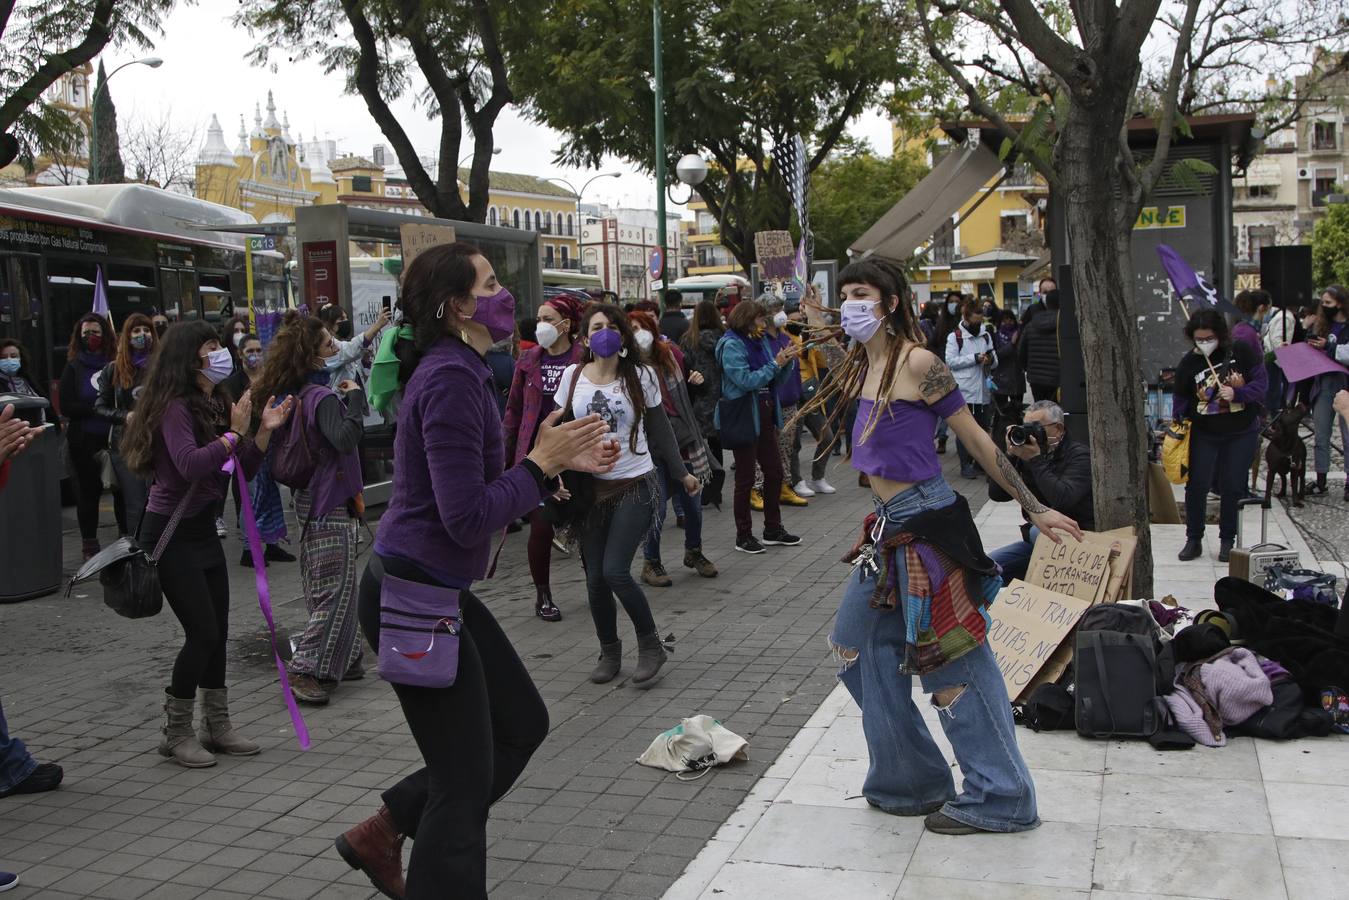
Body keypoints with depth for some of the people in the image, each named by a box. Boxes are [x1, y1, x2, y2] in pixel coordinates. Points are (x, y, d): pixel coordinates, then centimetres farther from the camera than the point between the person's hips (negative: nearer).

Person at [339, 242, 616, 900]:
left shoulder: (458, 370, 12)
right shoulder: (450, 378, -20)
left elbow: (479, 487, 16)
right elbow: (468, 517, -26)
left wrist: (562, 462, 5)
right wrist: (541, 461, -15)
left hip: (438, 590, 10)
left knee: (522, 723, 18)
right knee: (467, 778, 0)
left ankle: (381, 835, 26)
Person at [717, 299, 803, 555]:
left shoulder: (760, 342, 10)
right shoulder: (732, 346, -12)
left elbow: (775, 382, 14)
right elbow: (747, 380, -22)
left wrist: (787, 361, -3)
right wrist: (776, 364, -18)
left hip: (765, 415, 8)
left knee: (774, 471, 12)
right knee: (746, 478, 0)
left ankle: (773, 529, 24)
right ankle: (743, 536, 10)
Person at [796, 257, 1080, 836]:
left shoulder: (918, 363, -13)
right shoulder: (863, 365, 11)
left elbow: (977, 441, -10)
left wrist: (1034, 509, -6)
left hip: (927, 525, -9)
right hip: (891, 529, 9)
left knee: (952, 662, -1)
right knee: (859, 647, 15)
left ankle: (997, 796, 14)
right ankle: (910, 781, 28)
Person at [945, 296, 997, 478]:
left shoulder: (986, 335, 12)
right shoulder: (954, 336, -3)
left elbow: (994, 361, 15)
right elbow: (950, 361, -12)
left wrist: (991, 360, -10)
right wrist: (975, 359, -16)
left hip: (982, 390, 5)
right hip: (964, 390, -5)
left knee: (982, 427, 11)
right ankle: (966, 464, 7)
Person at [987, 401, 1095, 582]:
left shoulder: (1079, 455, -11)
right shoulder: (1026, 455, 6)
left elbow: (1062, 500, -29)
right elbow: (996, 494, -1)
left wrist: (1035, 460, -24)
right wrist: (1010, 456, -11)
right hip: (1037, 539, 6)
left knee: (1037, 531, -35)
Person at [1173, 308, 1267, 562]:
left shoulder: (1241, 351, -9)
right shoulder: (1188, 363, -5)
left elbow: (1260, 384, -9)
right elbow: (1180, 399, 4)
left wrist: (1236, 393, -24)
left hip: (1241, 433, -1)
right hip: (1204, 434, 1)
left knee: (1232, 488, 5)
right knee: (1197, 485, -2)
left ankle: (1227, 541, 19)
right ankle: (1194, 540, 12)